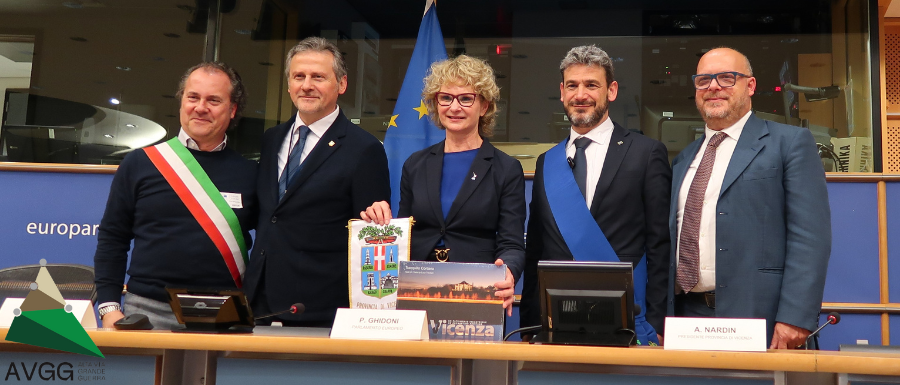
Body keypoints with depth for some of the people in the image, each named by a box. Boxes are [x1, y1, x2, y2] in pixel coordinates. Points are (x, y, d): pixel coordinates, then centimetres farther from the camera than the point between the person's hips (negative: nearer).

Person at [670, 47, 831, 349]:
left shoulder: (789, 143, 0)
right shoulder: (684, 159, 18)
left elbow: (810, 236, -9)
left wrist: (794, 318, -17)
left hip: (755, 314, -5)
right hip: (686, 311, 5)